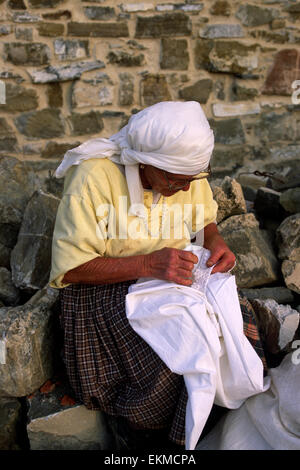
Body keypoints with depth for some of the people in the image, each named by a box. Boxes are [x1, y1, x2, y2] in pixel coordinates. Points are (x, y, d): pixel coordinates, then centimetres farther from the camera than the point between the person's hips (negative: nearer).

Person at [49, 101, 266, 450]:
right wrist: (148, 264, -31)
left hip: (175, 276, 6)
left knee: (240, 322, -16)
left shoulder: (189, 171, -3)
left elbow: (204, 221, 15)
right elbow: (70, 268, -20)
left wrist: (217, 243, -9)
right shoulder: (94, 176, -21)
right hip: (106, 288, -5)